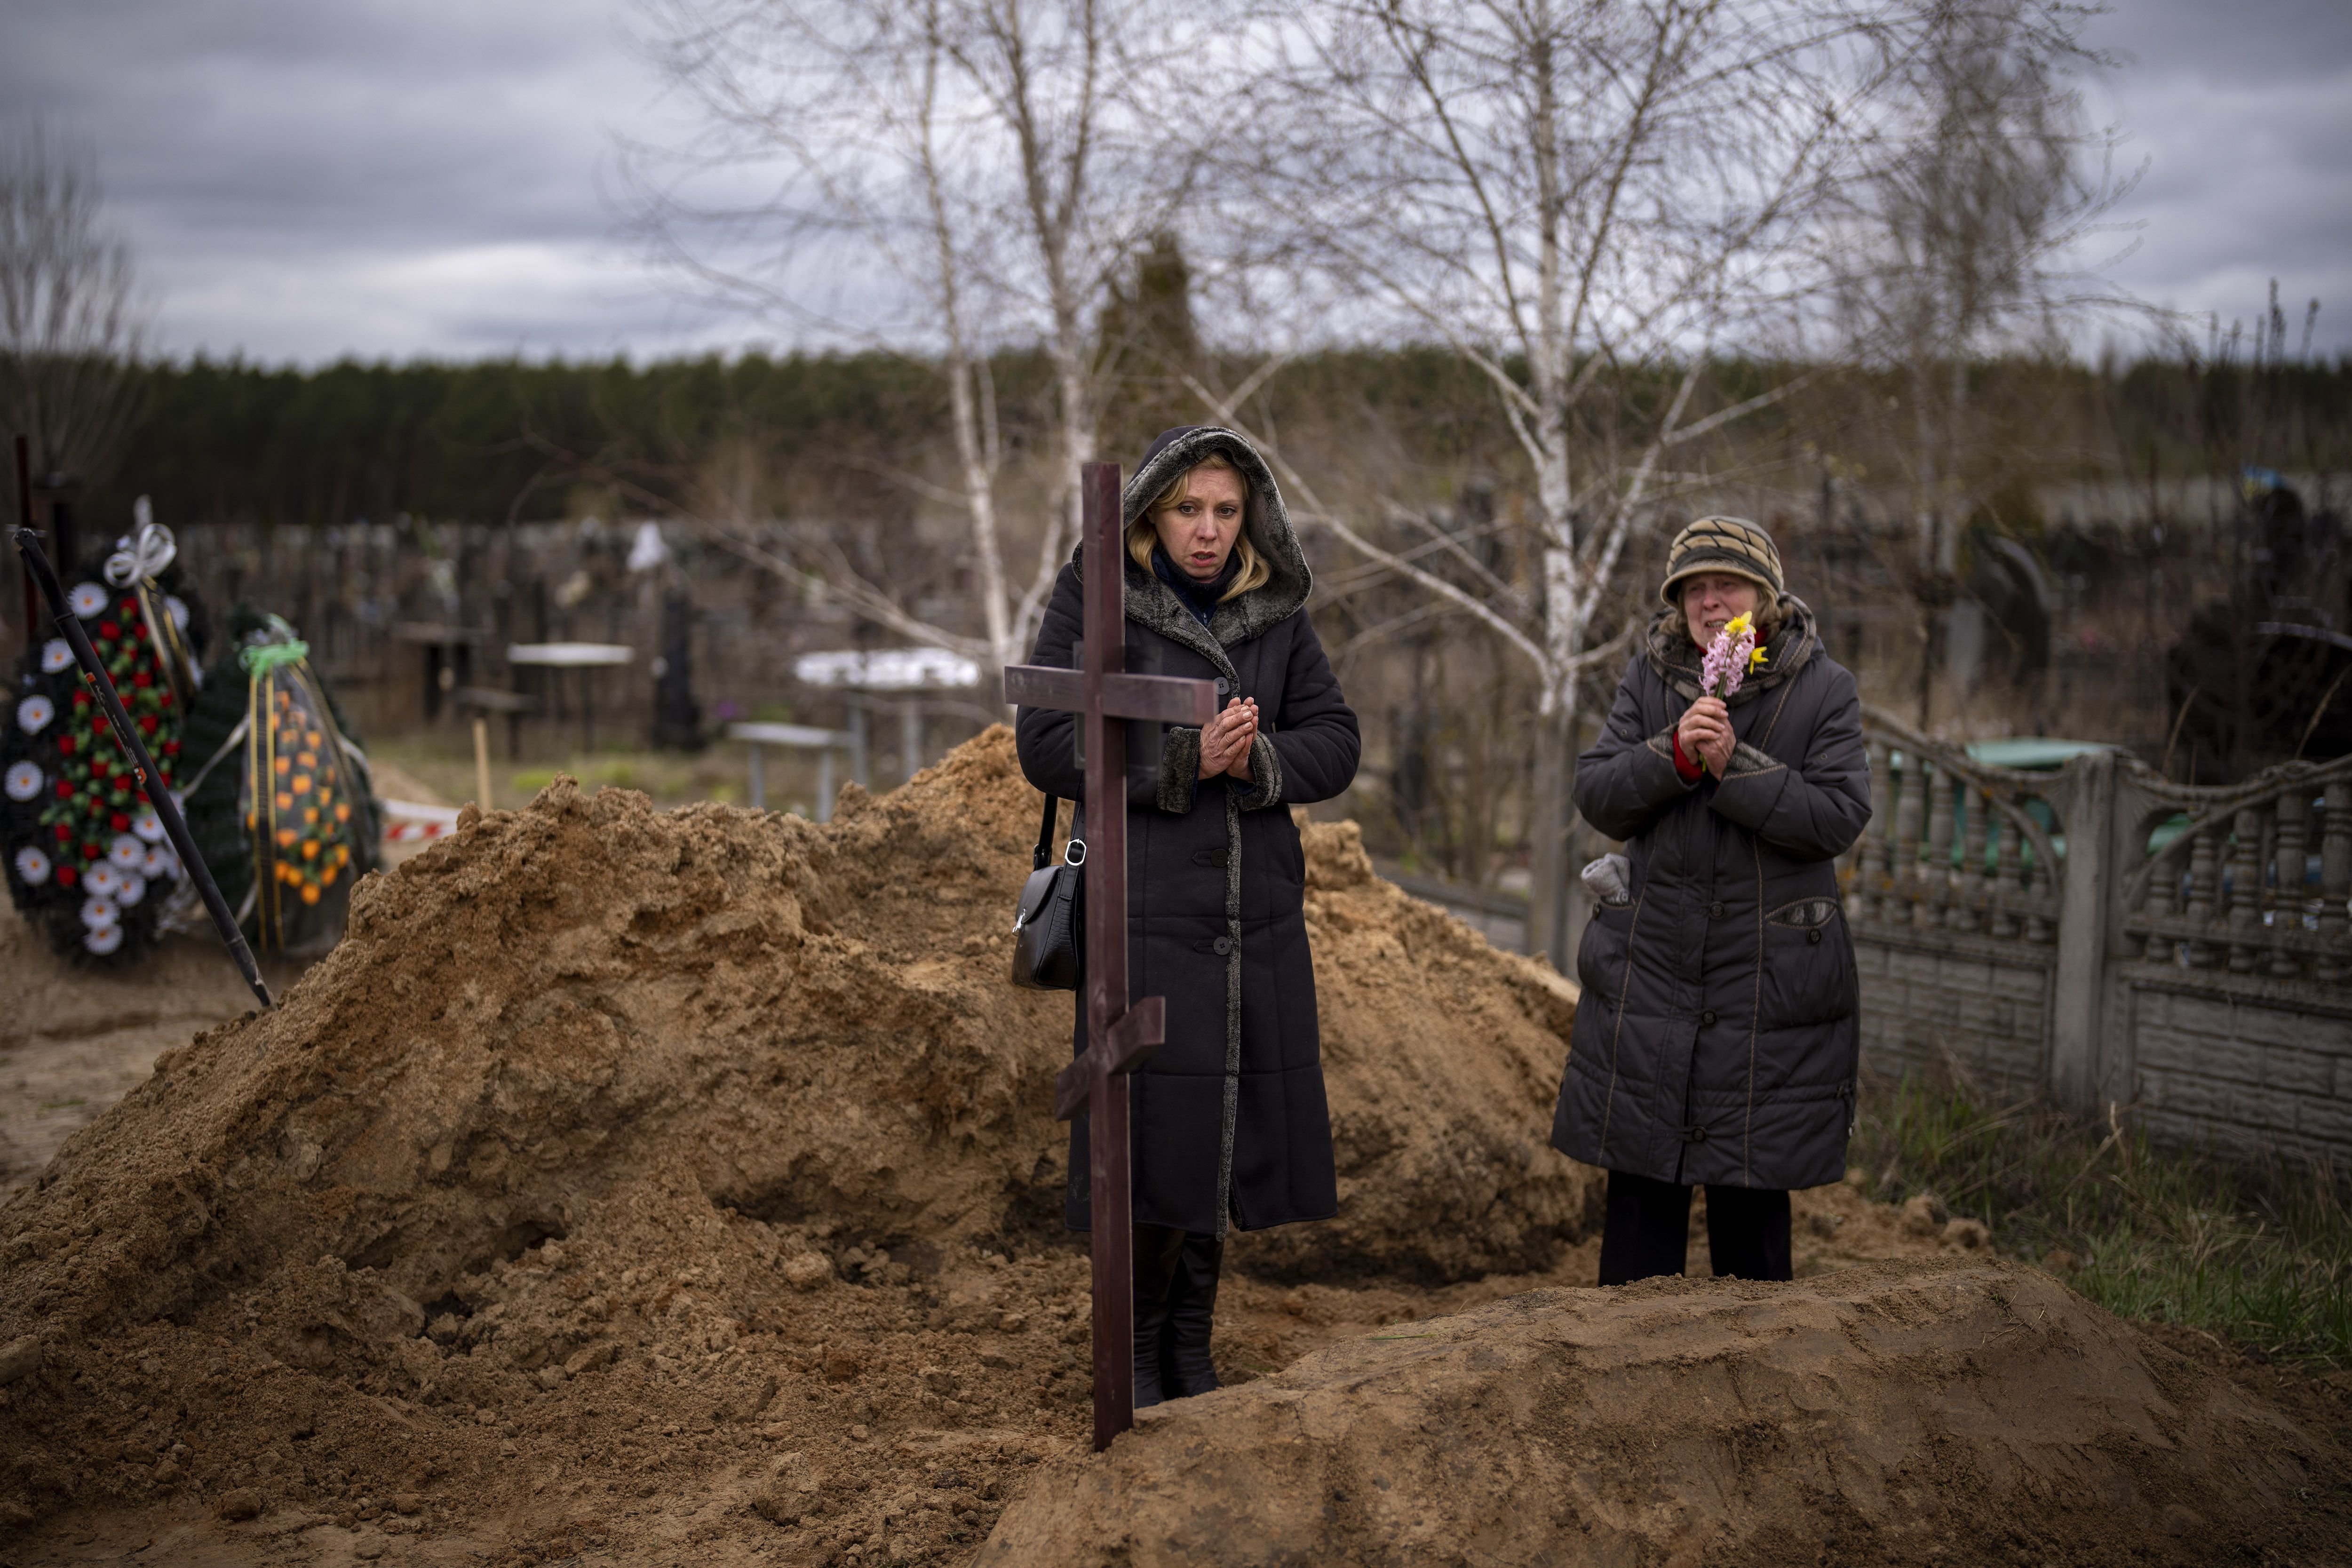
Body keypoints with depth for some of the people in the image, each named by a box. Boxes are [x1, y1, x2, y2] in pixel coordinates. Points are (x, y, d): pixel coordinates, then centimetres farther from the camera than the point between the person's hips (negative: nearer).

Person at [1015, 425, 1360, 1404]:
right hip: (1146, 912, -4)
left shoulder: (1275, 612, 10)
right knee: (1154, 1147, -6)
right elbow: (1046, 745, -10)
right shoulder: (1094, 600, -3)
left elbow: (1334, 742, 7)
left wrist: (1259, 761, -14)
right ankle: (1134, 1363, 13)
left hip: (1258, 920, 5)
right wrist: (1183, 761, -18)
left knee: (1227, 1144, 9)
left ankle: (1190, 1362, 24)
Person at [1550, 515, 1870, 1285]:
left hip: (1768, 977, -2)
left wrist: (1733, 765, -19)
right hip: (1650, 966, 2)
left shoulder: (1824, 689, -1)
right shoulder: (1648, 679, 6)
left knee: (1752, 1183, 6)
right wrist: (1674, 755, -18)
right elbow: (1597, 797, -1)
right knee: (1640, 1178, 6)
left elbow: (1839, 817, -10)